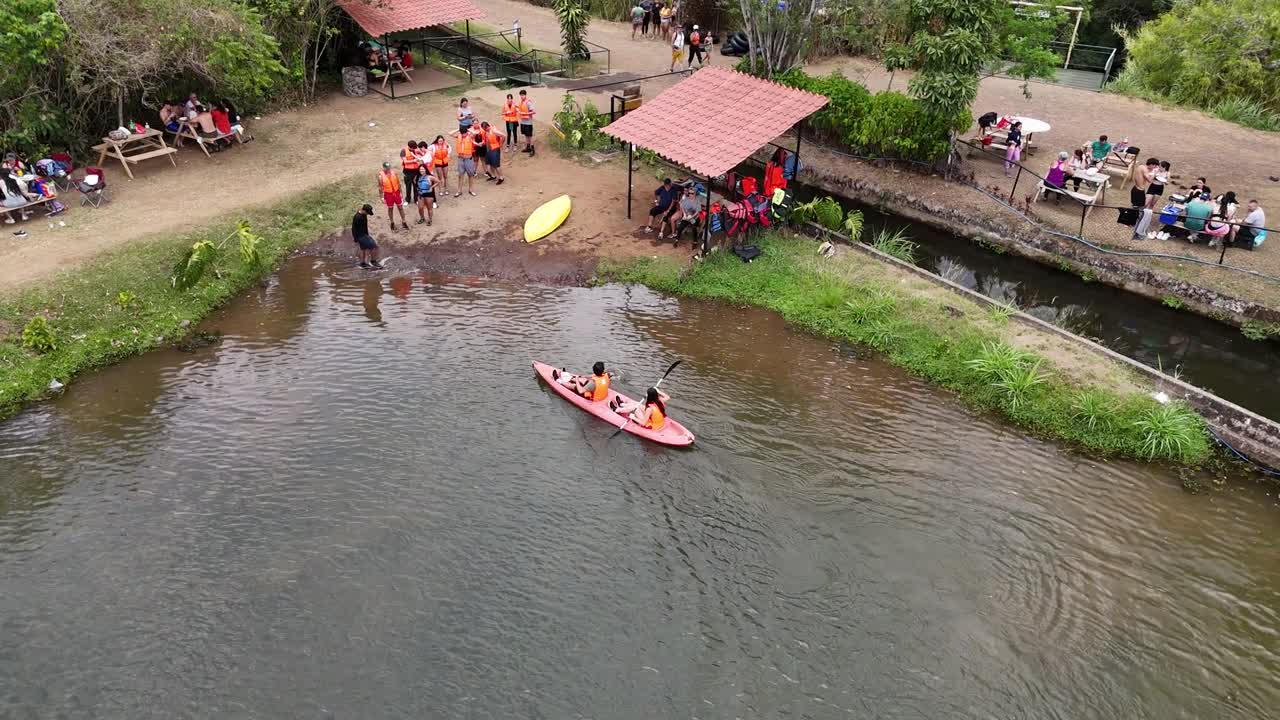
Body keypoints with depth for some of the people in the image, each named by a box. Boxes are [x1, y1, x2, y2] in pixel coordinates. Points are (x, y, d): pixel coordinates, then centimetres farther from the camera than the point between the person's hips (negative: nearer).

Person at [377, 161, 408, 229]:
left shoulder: (394, 172, -7)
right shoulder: (381, 175, -13)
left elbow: (398, 183, 2)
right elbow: (380, 187, -6)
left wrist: (401, 193, 2)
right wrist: (382, 197, -6)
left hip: (396, 192, 2)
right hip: (388, 194, -2)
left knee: (400, 207, 9)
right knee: (390, 208, 11)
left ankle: (404, 222, 21)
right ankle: (392, 223, 27)